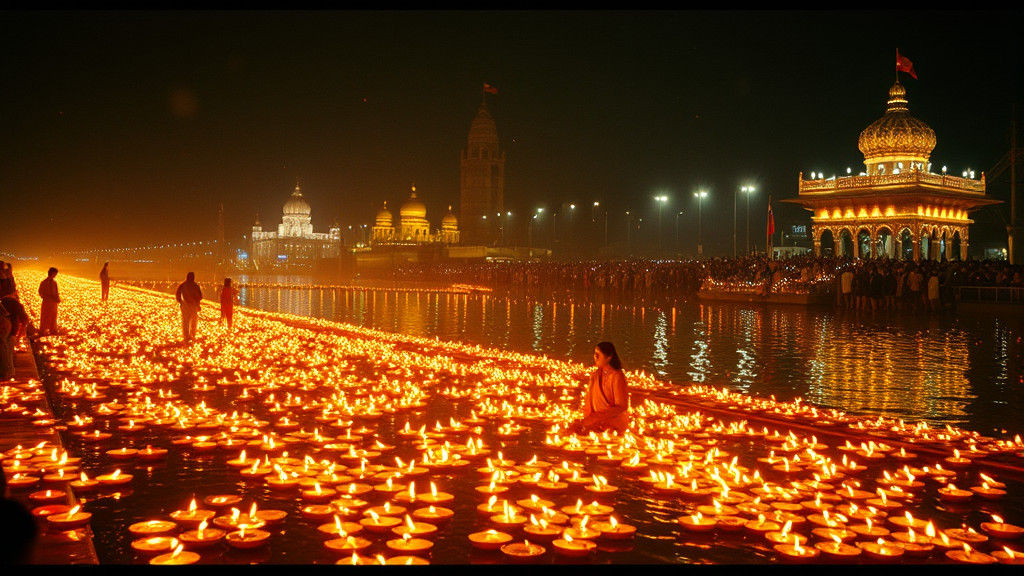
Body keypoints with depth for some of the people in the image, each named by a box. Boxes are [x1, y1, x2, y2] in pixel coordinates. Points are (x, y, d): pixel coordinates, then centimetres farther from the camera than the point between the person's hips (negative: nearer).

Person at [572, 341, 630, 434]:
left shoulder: (617, 376, -14)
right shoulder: (595, 375, 7)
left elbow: (621, 407, -16)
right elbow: (589, 399, 9)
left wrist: (594, 418, -20)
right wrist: (587, 419, -7)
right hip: (598, 423, 6)